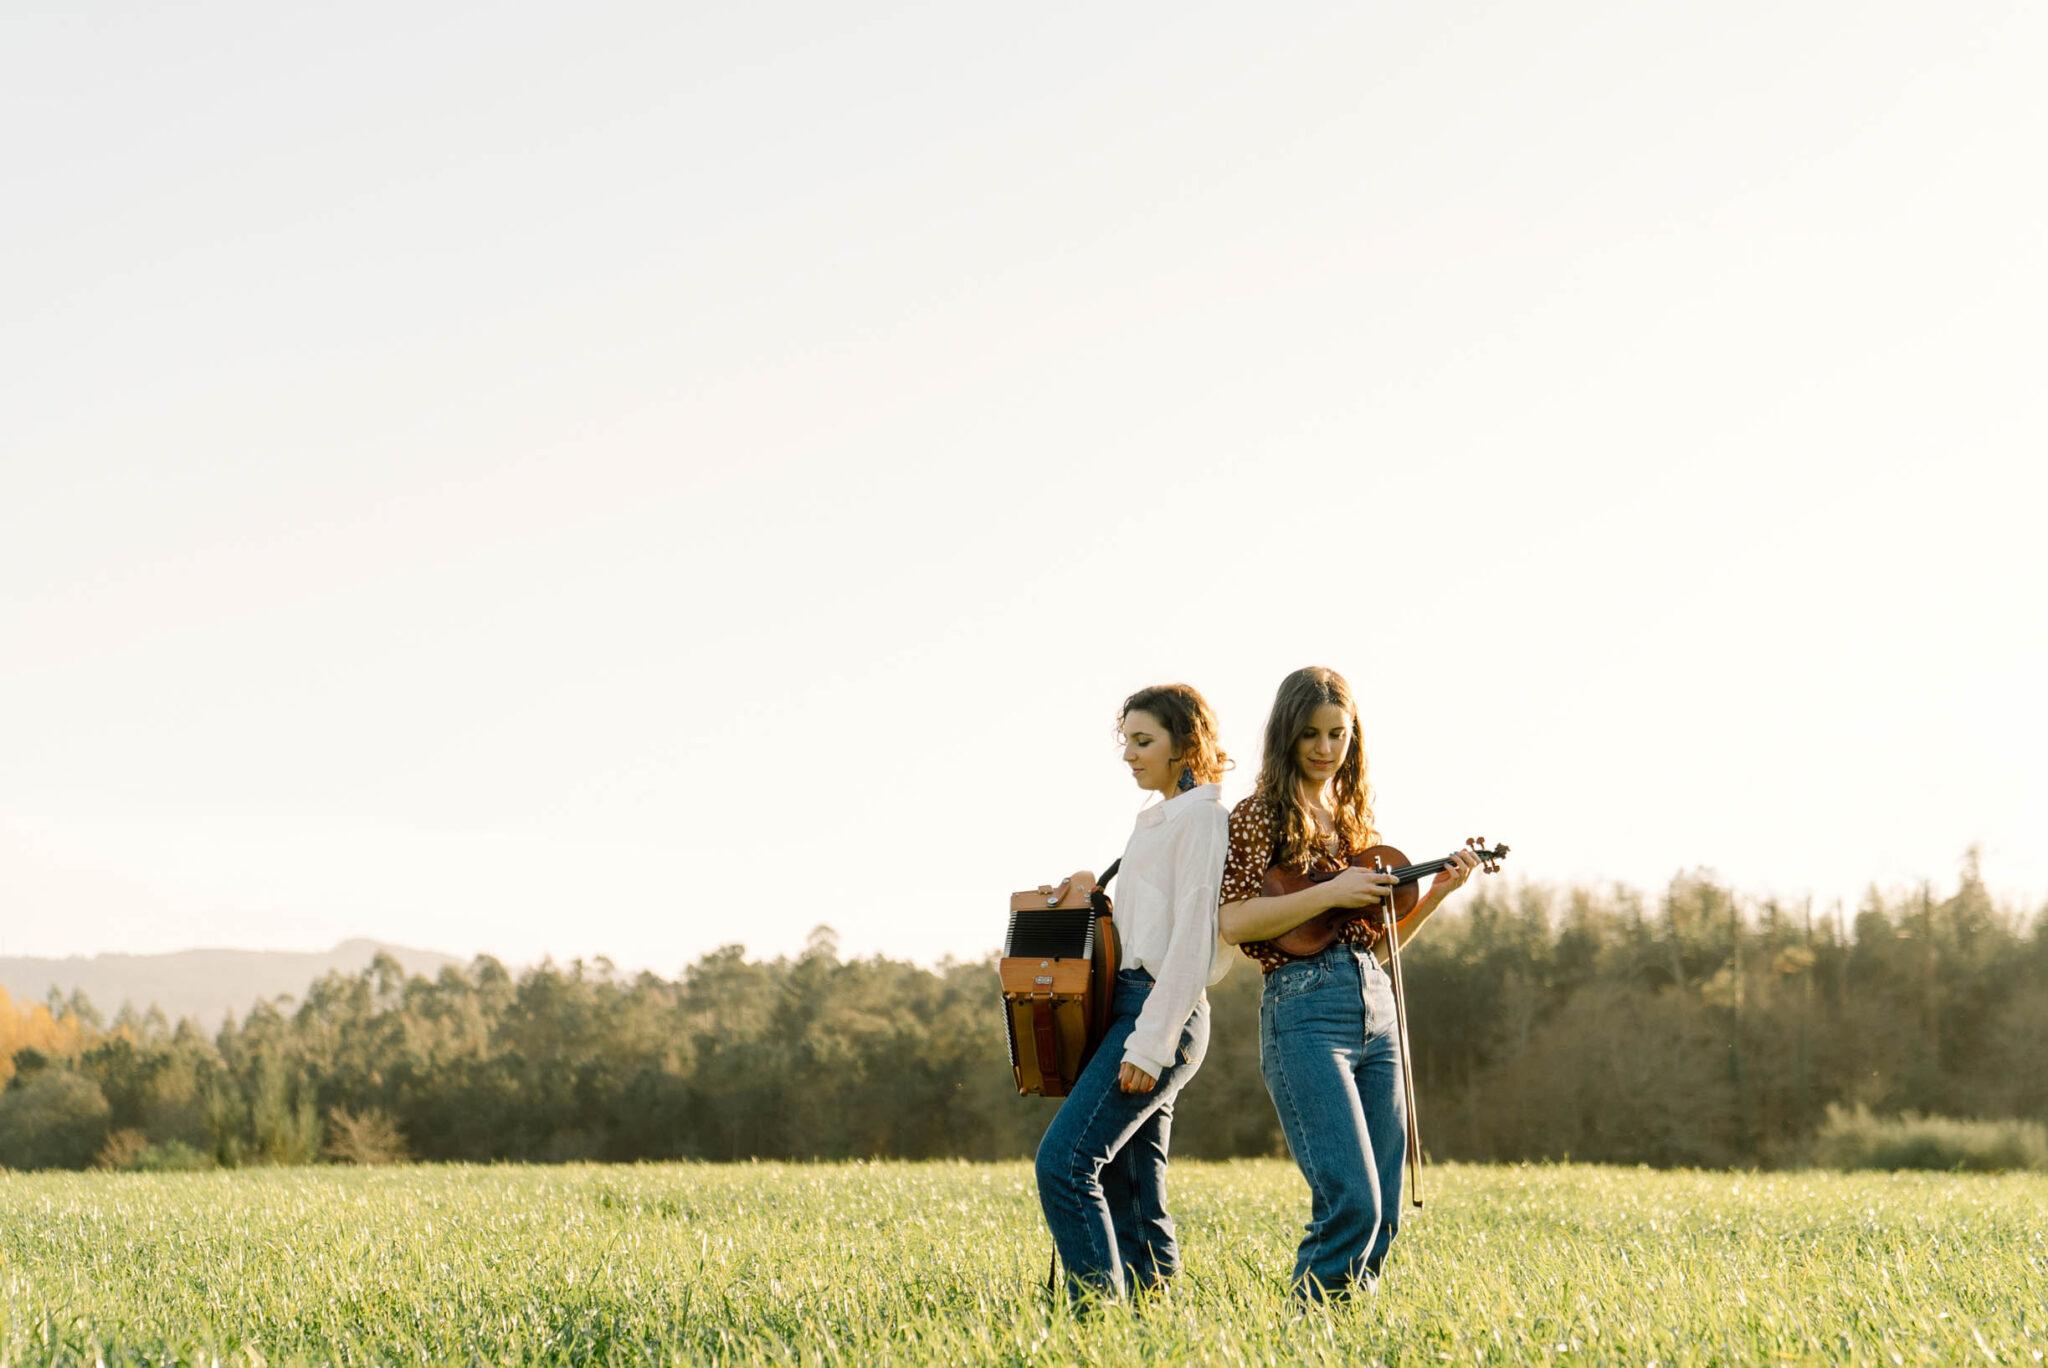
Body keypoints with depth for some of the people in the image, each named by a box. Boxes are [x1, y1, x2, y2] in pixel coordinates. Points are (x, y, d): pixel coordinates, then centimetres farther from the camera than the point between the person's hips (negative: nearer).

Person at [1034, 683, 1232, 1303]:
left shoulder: (1202, 816, -7)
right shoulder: (1156, 820, 22)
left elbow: (1191, 939, -15)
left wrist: (1149, 1043, -20)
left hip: (1162, 1014, -10)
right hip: (1132, 1006, 10)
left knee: (1065, 1160, -19)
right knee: (1129, 1195, 6)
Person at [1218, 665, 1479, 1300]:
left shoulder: (1357, 822, 20)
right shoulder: (1258, 817, 1)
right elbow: (1233, 921, -11)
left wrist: (1436, 893, 10)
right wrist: (1330, 893, -15)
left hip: (1375, 1007, 7)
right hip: (1304, 1011, -7)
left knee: (1383, 1212, 4)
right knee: (1352, 1201, -18)